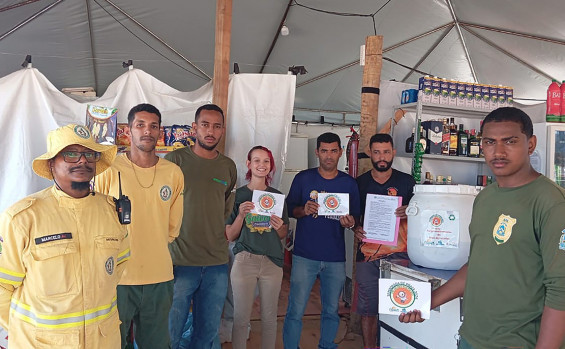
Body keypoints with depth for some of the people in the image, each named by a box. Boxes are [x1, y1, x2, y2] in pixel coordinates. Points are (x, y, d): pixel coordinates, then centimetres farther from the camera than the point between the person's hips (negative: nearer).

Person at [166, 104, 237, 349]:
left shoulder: (228, 166, 9)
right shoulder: (175, 159, -3)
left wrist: (225, 235, 10)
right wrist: (164, 257, -5)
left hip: (217, 264, 4)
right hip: (180, 262, -3)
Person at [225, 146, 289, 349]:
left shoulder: (277, 196, 6)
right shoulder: (238, 195, 0)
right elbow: (230, 236, 1)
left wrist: (279, 227, -9)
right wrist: (241, 215, -15)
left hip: (272, 261, 2)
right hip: (244, 261, -2)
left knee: (269, 317, 10)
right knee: (241, 317, 3)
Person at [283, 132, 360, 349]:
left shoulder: (349, 183, 5)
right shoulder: (303, 178, 1)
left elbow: (355, 218, 9)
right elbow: (289, 210, 4)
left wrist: (350, 223, -13)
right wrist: (304, 210, -16)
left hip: (336, 258, 2)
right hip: (305, 256, -2)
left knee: (331, 311, 14)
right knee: (295, 311, 0)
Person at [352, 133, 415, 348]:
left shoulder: (407, 181, 4)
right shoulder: (359, 183, 5)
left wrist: (408, 214, -16)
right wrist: (356, 229, -9)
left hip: (399, 254, -1)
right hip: (368, 254, 1)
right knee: (368, 309, 8)